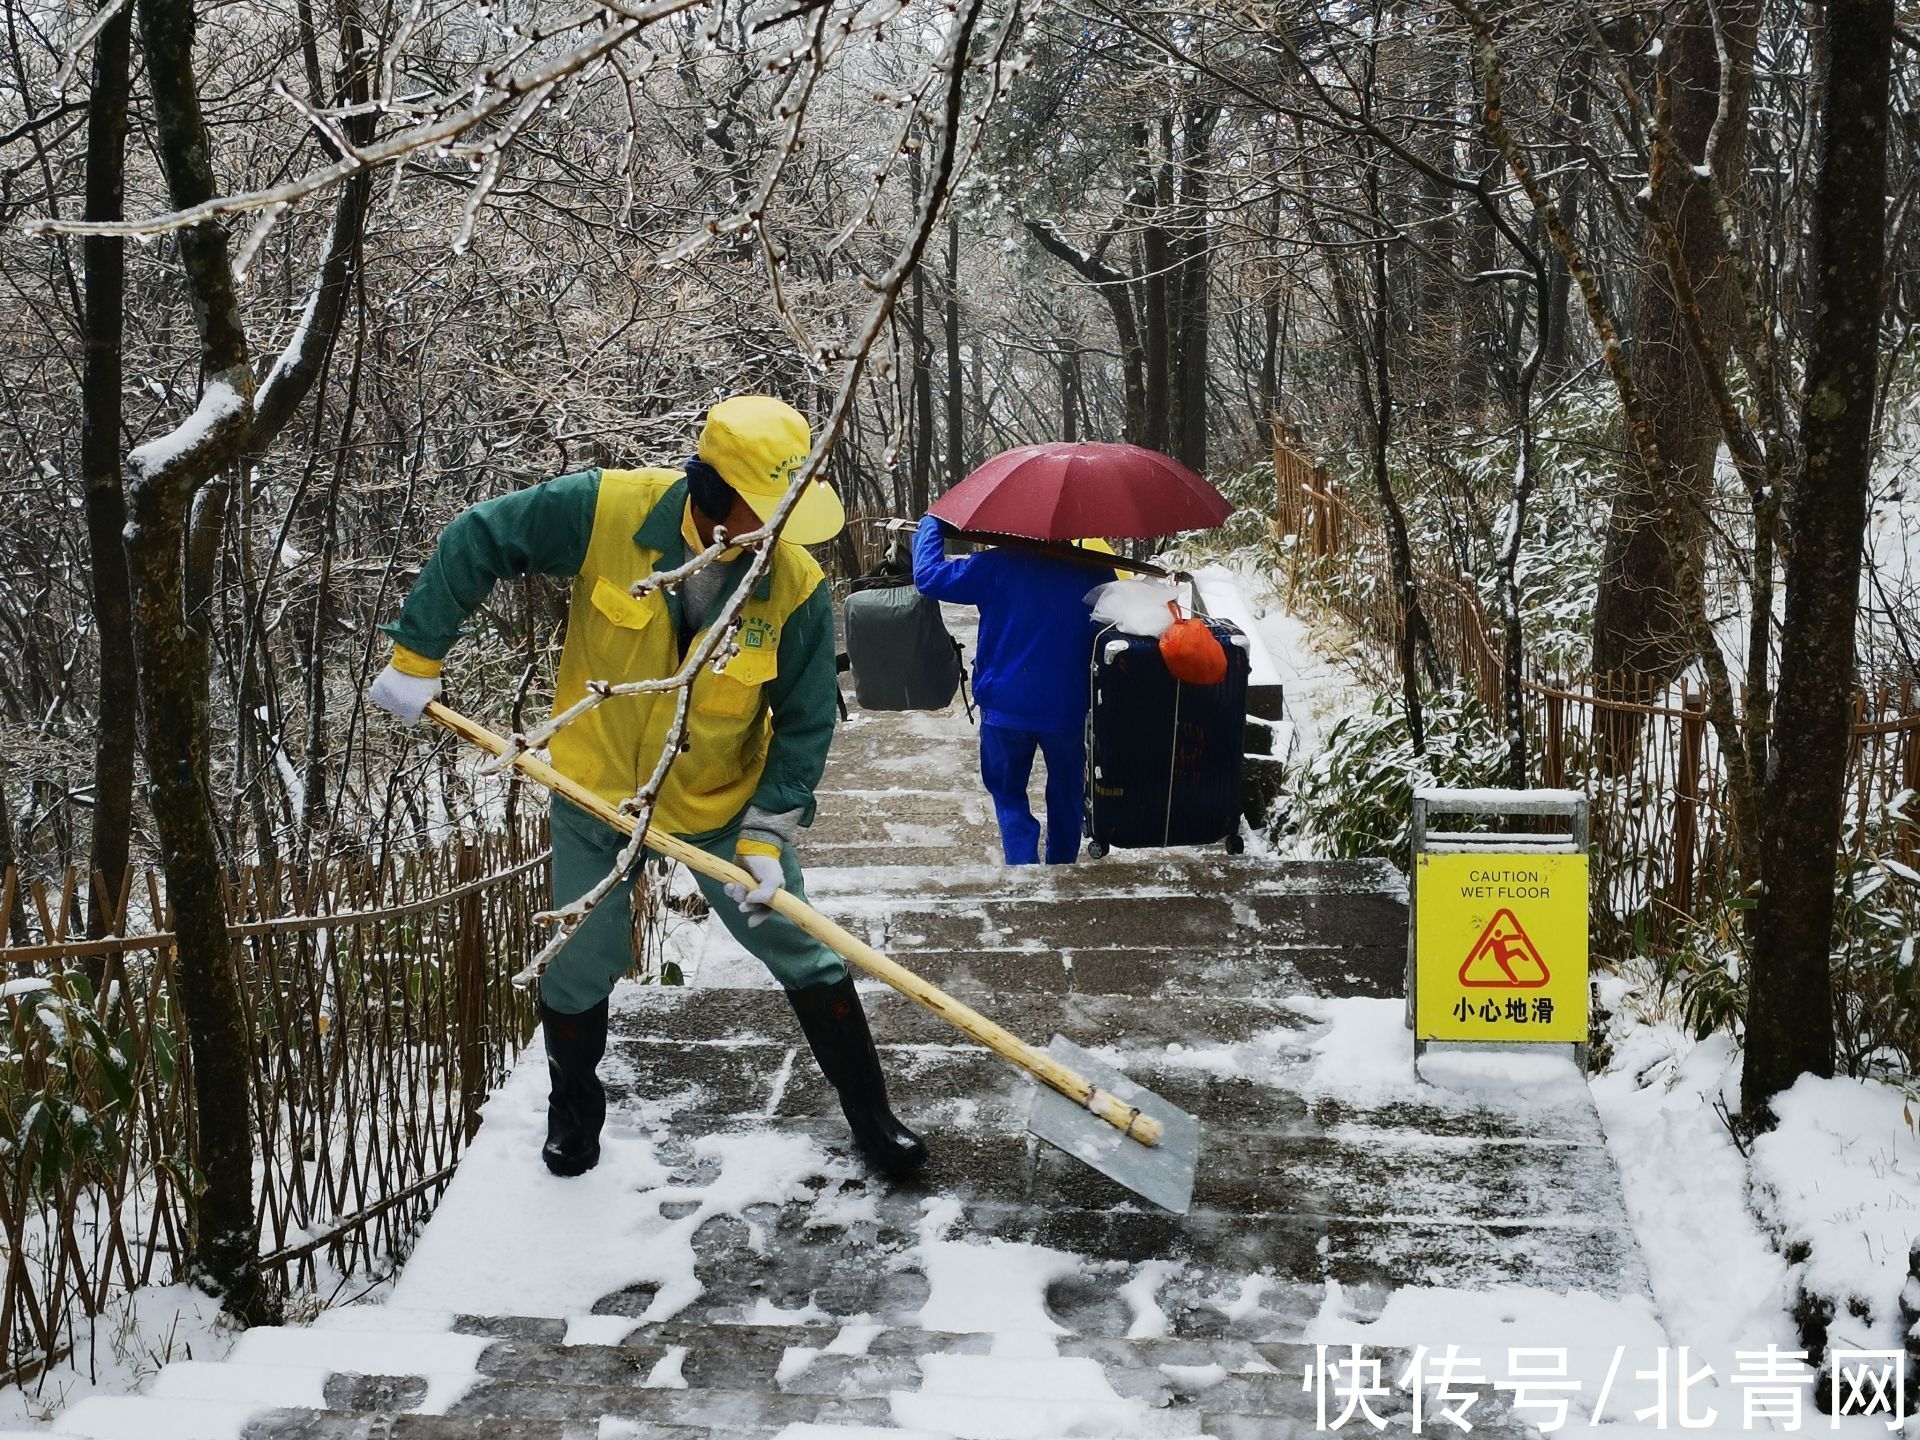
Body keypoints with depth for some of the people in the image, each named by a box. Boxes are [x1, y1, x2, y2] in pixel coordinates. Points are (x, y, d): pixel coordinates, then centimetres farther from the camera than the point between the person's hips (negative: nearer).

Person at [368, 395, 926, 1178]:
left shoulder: (797, 588, -23)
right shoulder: (605, 511, -25)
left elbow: (806, 720, -12)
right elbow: (475, 543, -14)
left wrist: (768, 832, -19)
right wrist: (415, 656, -12)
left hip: (723, 805, 0)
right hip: (593, 794, 0)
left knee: (805, 956, 5)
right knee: (579, 969, 13)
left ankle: (870, 1114, 24)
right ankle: (573, 1108, 41)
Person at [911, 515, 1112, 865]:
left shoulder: (997, 565, -9)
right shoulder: (1096, 573, -2)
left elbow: (928, 576, -6)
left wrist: (931, 524, 9)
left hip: (1006, 708, -1)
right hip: (1069, 710, 1)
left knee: (1009, 796, 12)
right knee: (1066, 797, 19)